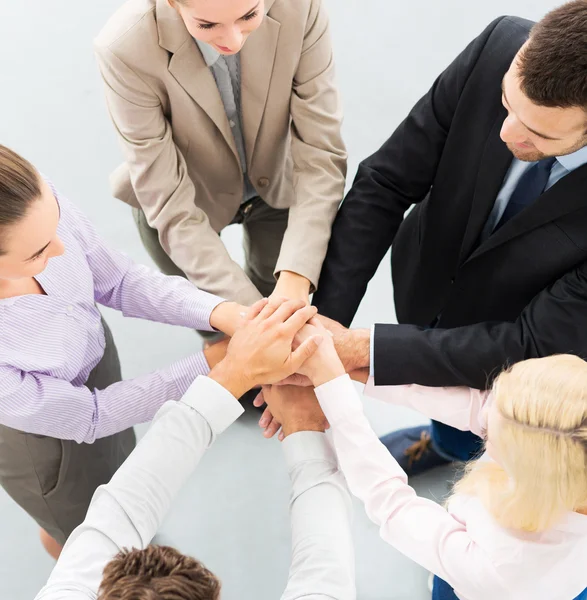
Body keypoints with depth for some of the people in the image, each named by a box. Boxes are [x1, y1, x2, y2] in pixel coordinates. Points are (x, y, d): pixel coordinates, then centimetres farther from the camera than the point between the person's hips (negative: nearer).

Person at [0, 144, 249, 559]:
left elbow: (119, 281, -17)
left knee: (119, 471, 37)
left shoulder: (33, 202, -32)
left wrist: (221, 312, -31)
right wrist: (217, 363, -30)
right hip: (47, 438, -5)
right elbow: (86, 416, -26)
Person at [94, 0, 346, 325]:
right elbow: (170, 204, -31)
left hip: (278, 185, 2)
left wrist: (294, 281, -40)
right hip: (189, 199, -1)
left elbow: (320, 151, -28)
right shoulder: (126, 49, -35)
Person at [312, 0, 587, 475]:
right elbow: (384, 185, -25)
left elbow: (536, 345, -33)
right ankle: (447, 440, 69)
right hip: (425, 279, 4)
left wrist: (362, 349, -37)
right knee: (443, 402, 33)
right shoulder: (500, 47, -32)